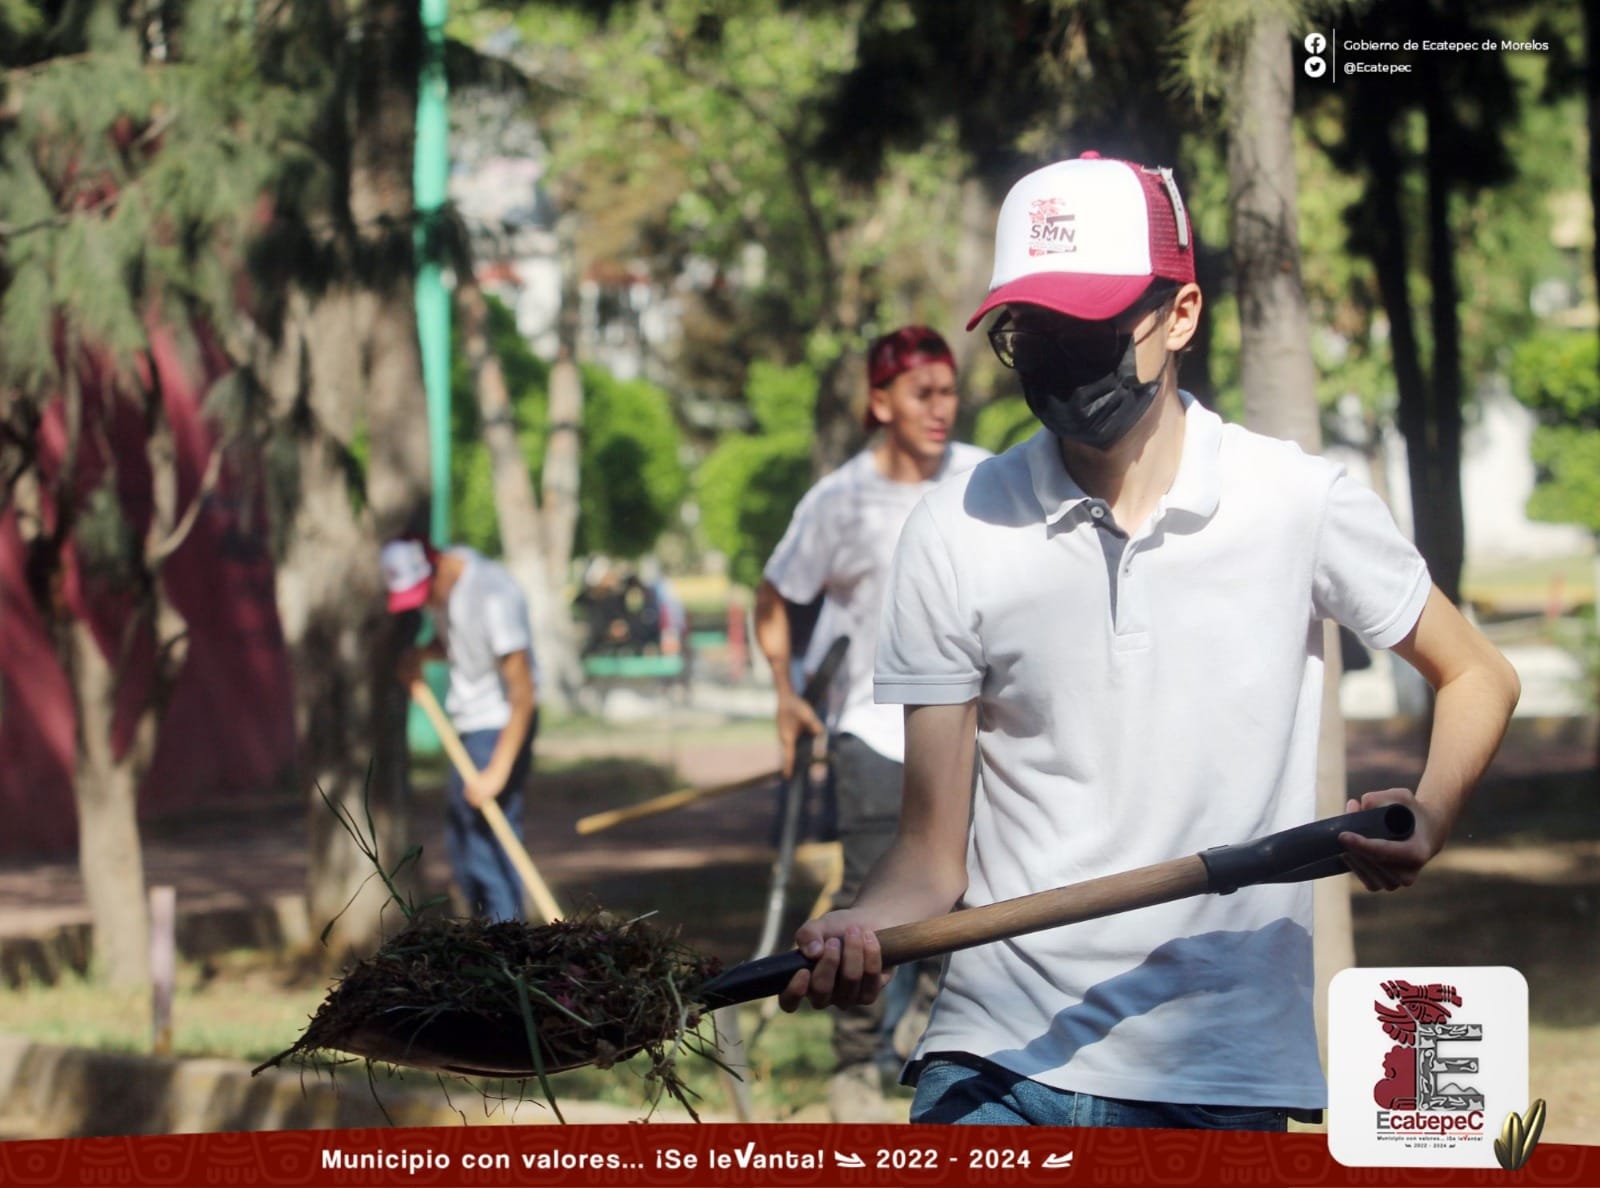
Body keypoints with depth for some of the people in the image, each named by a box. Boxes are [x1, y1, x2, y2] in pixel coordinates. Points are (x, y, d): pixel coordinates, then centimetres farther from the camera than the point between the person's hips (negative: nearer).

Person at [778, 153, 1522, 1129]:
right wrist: (859, 933, -20)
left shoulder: (1301, 503, 1)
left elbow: (1477, 676, 15)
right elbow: (933, 855, 1)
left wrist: (1427, 819, -5)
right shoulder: (956, 535, 1)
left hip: (1225, 1083, 0)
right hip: (997, 1068, 0)